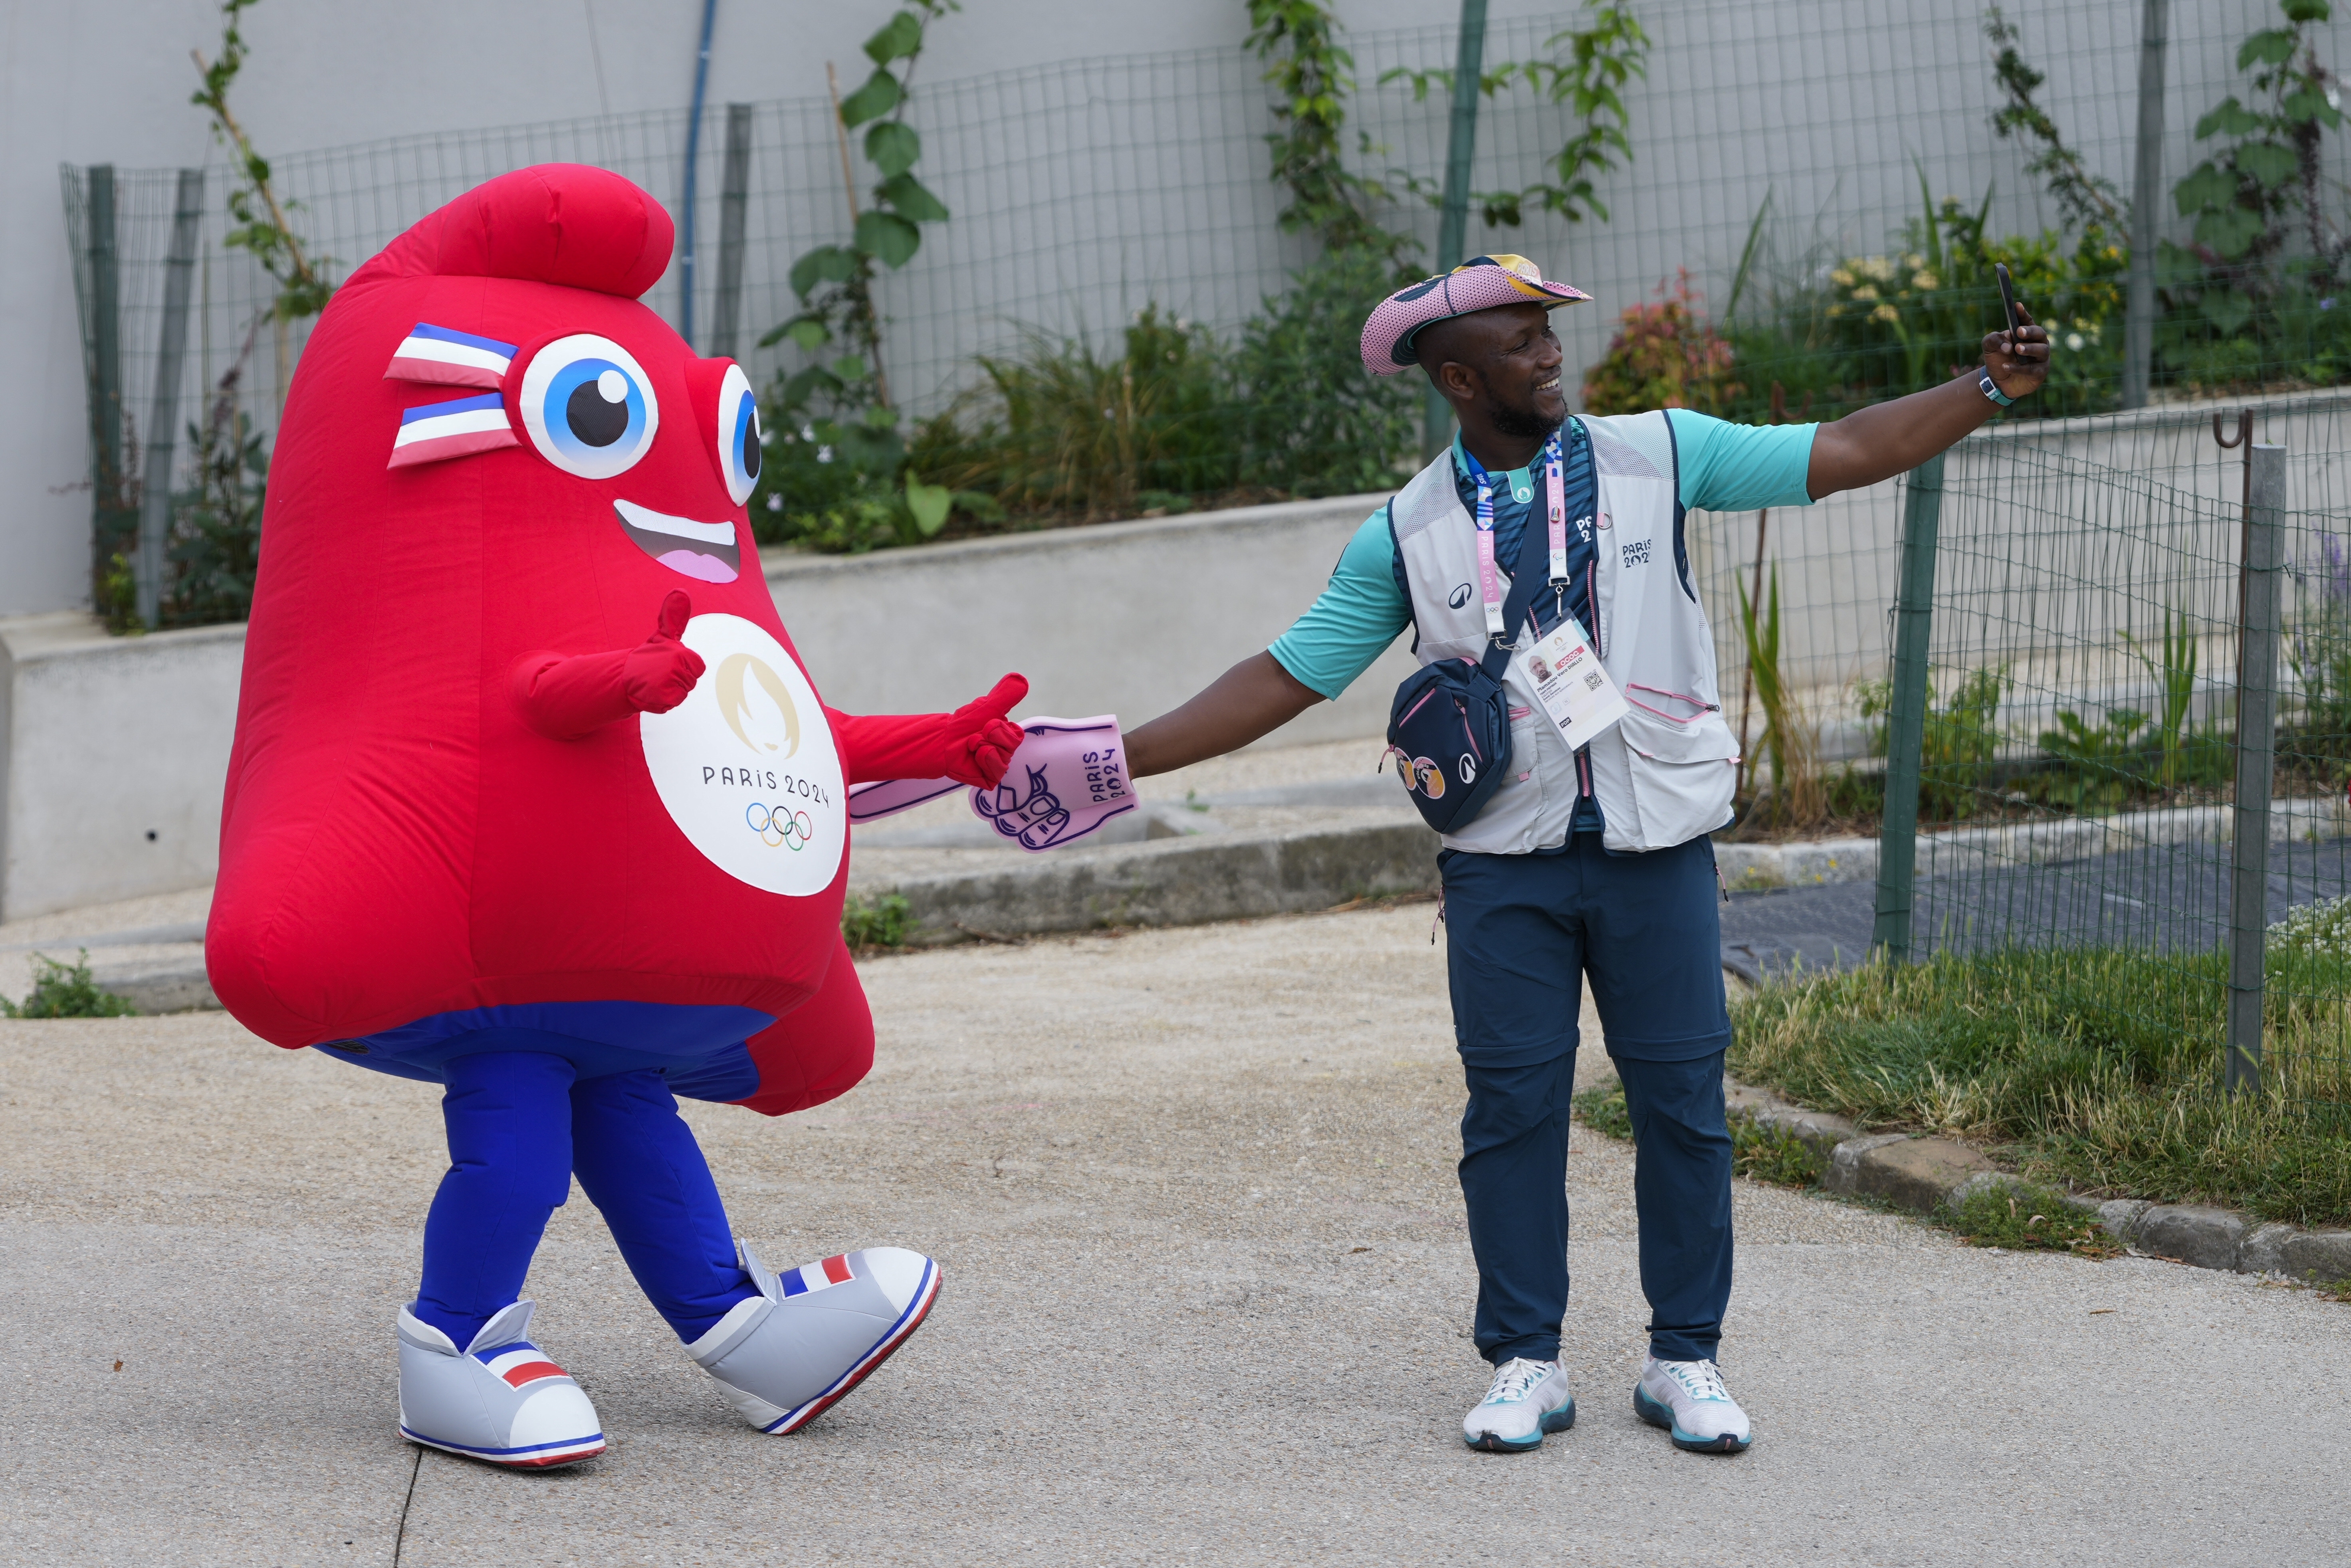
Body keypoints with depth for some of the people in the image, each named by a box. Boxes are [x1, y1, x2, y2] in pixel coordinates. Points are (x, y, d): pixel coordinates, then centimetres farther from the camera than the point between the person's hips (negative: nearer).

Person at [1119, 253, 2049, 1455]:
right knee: (1512, 1105, 1)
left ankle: (1684, 1359, 14)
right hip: (1504, 862, 0)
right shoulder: (1410, 534, 3)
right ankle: (1525, 1364, 13)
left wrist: (1987, 390, -8)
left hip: (1657, 848, 0)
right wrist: (1126, 757, -2)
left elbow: (1840, 456, 2)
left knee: (1681, 1099, 2)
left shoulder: (1655, 455, 2)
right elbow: (1288, 676, 5)